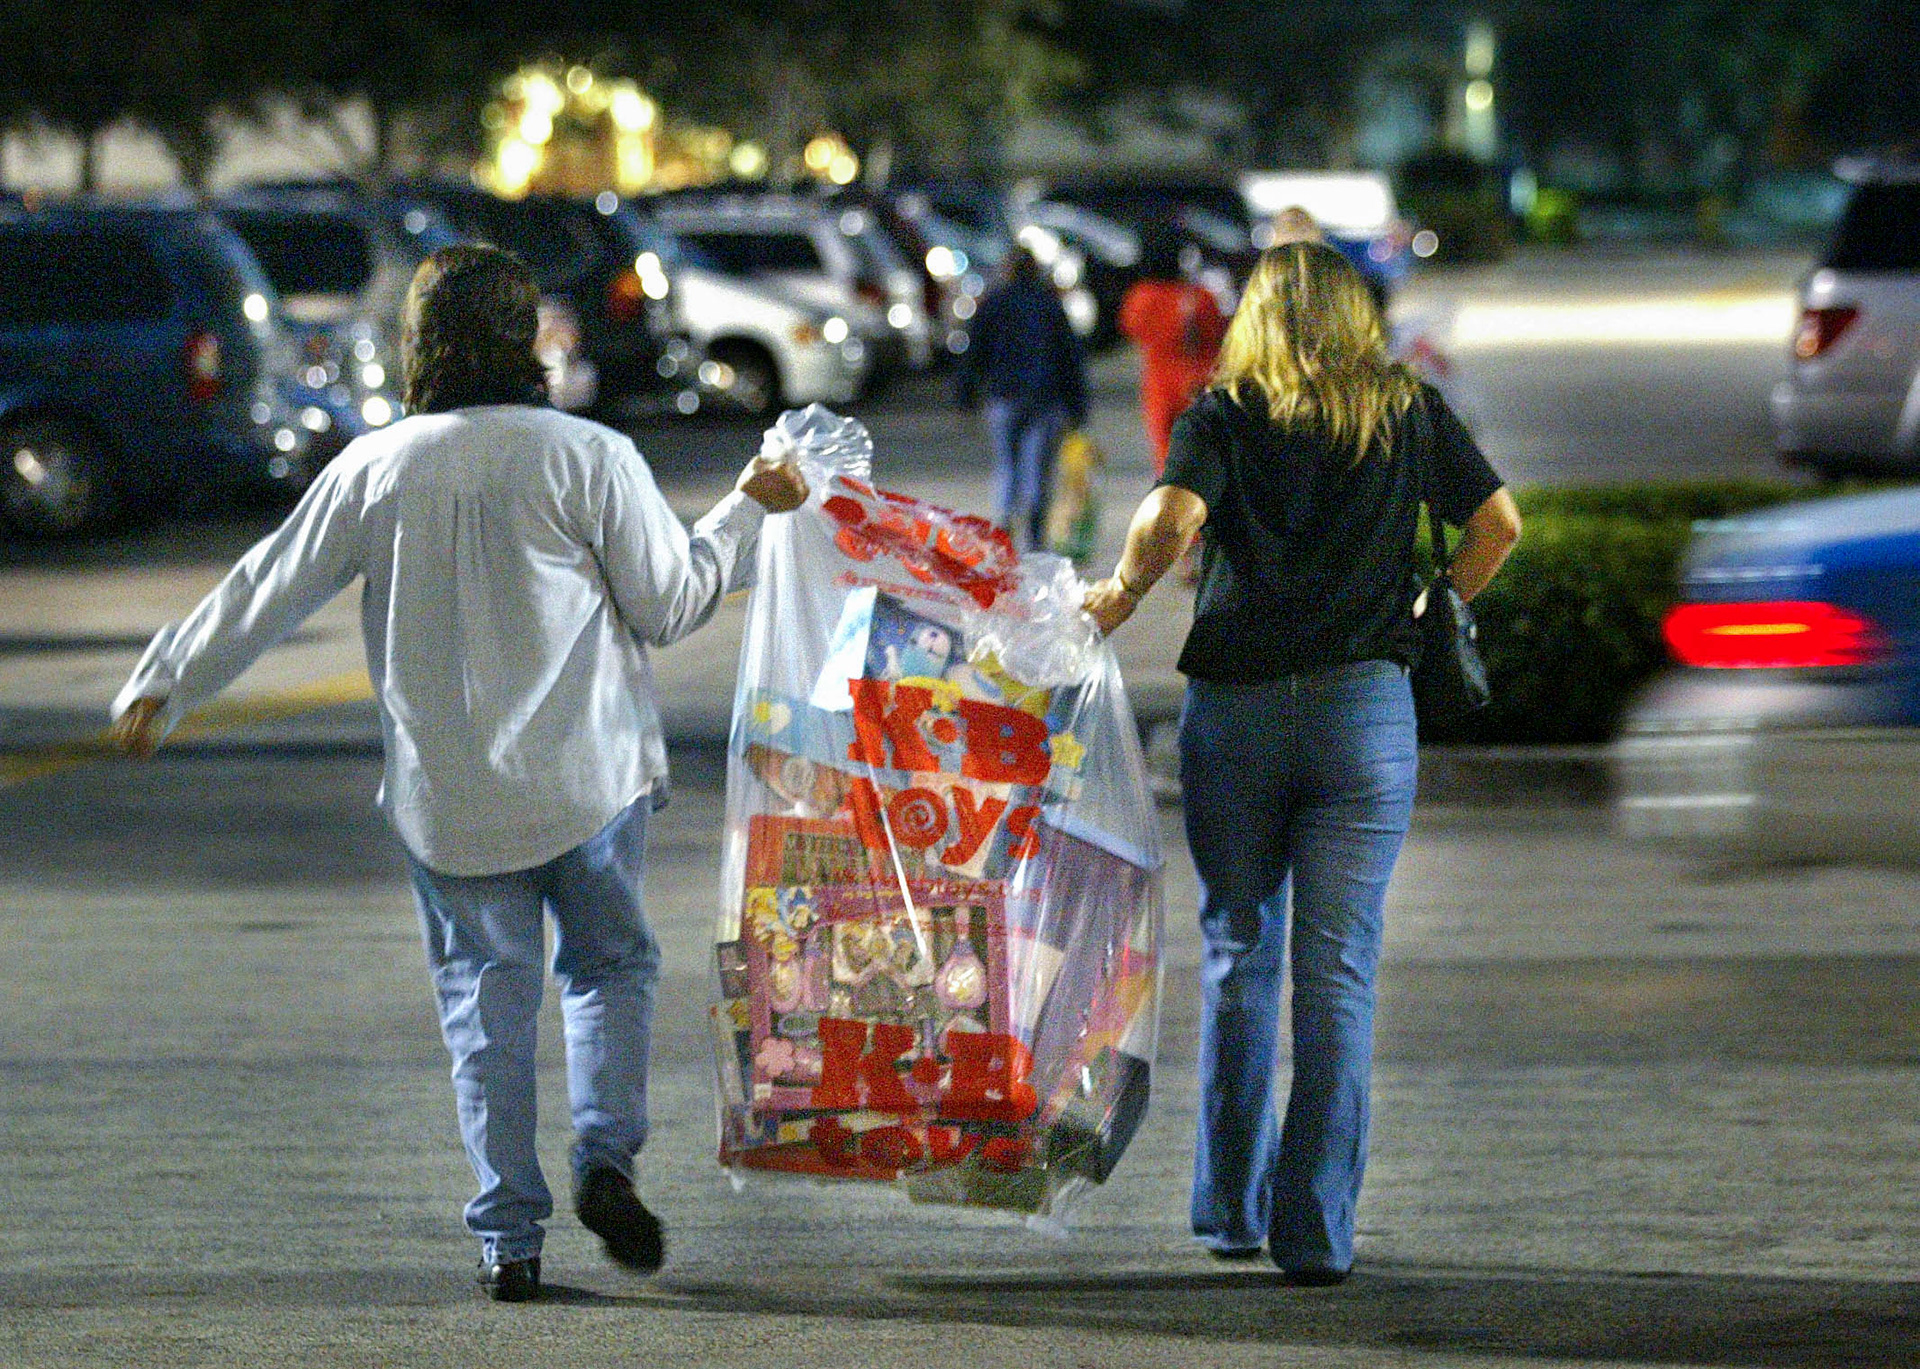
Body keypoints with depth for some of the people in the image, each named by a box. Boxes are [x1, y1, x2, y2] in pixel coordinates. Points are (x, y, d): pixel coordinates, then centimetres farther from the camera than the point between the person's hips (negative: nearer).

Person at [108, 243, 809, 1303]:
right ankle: (606, 1157, -5)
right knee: (610, 966, 17)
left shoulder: (374, 470, -2)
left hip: (446, 796, 1)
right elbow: (670, 603, -2)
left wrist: (162, 688, 17)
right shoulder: (588, 458, -7)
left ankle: (507, 1235, 5)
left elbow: (264, 592, 5)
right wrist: (748, 510, 12)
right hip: (587, 777, -1)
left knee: (486, 997, 9)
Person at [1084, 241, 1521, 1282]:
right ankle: (1316, 1230, -5)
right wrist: (1433, 612, 18)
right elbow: (1498, 521, 5)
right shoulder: (1408, 414, 7)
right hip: (1364, 701, 0)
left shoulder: (1223, 415, 1)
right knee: (1337, 970, 0)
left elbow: (1171, 516, -15)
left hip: (1234, 708, 0)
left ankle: (1229, 1212, 19)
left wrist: (1119, 594, 1)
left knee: (1237, 957, 14)